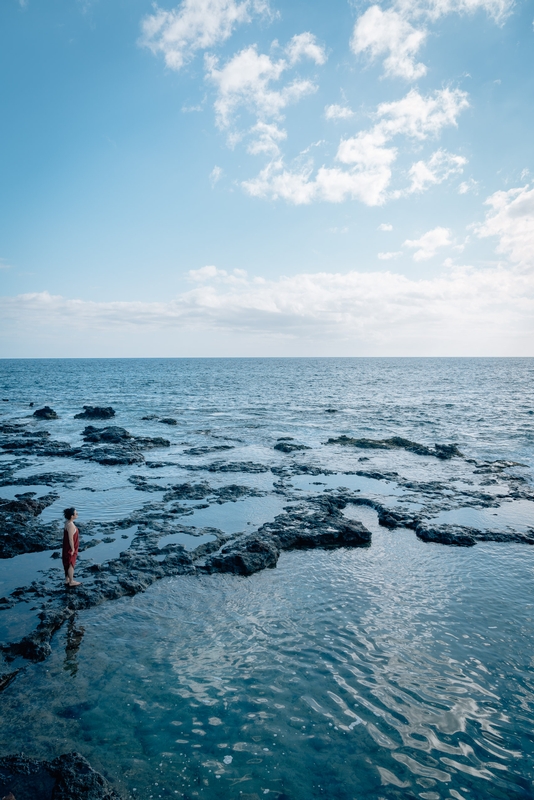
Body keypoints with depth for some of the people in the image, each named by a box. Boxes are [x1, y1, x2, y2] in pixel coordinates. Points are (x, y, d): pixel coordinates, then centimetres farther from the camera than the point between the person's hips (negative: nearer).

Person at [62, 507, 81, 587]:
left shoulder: (68, 523, 2)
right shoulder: (70, 525, -29)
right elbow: (70, 539, -25)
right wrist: (73, 549, -17)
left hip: (67, 548, 9)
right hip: (70, 549, -9)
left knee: (68, 564, 21)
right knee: (71, 564, 6)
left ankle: (67, 580, 34)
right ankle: (71, 581, 20)